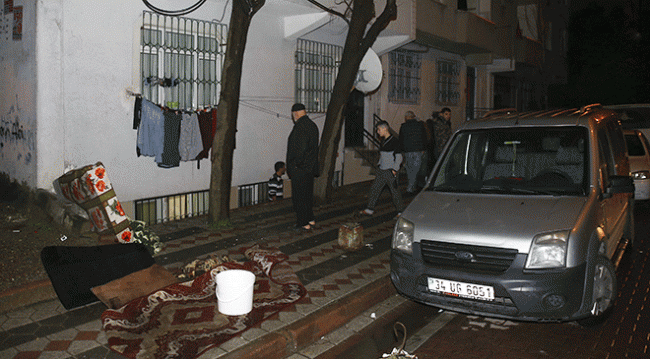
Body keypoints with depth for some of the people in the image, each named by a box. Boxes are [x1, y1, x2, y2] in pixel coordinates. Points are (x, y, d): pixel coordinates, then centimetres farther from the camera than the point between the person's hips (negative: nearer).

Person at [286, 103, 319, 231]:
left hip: (299, 169, -9)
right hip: (310, 168, 9)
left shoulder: (300, 127, -18)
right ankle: (310, 219, 27)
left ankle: (303, 223, 5)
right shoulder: (312, 125, 10)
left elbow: (301, 148, -25)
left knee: (299, 196, 0)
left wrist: (296, 164, -16)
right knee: (308, 194, 18)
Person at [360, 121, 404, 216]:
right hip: (381, 171, 8)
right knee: (374, 188, 6)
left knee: (394, 190, 0)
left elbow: (399, 157, -12)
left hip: (390, 171, -8)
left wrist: (394, 170, -16)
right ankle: (370, 209, 12)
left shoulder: (394, 141, -12)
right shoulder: (383, 141, 11)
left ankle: (400, 211, 14)